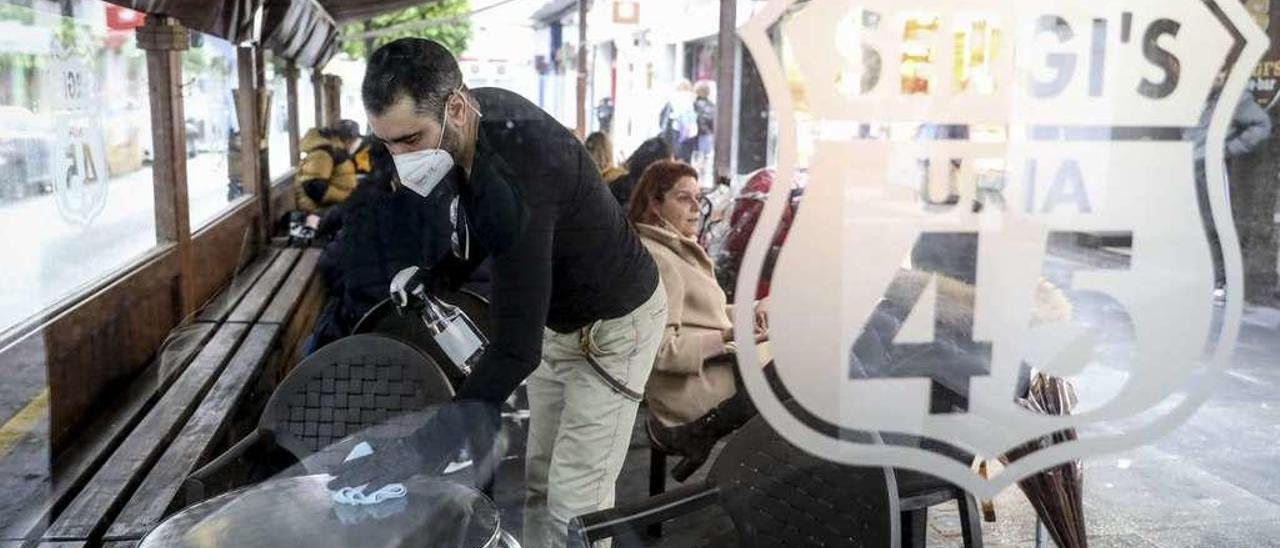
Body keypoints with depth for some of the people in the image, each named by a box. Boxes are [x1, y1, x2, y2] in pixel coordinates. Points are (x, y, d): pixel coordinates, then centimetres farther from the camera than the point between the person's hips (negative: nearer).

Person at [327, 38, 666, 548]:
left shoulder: (516, 178, -39)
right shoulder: (480, 109, -11)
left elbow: (516, 348, -39)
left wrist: (425, 450, -40)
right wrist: (438, 275, -6)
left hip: (614, 322, -8)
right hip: (557, 316, 9)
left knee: (573, 504, -7)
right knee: (538, 482, 14)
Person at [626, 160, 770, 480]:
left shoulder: (678, 250, 18)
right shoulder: (656, 259, -16)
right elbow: (660, 348, -23)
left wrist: (742, 314, 8)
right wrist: (725, 339, -25)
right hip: (697, 397, -10)